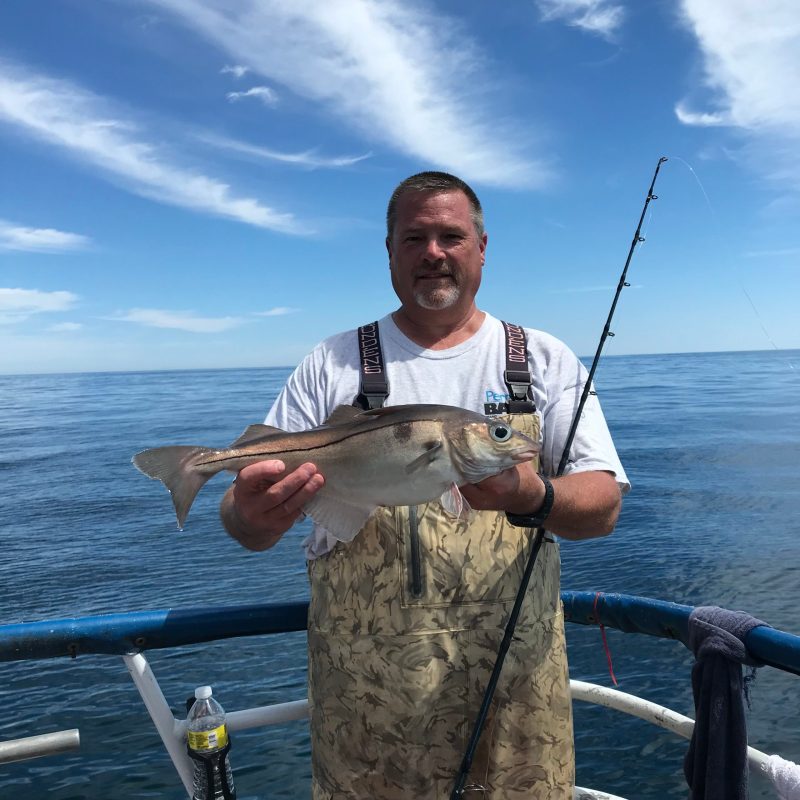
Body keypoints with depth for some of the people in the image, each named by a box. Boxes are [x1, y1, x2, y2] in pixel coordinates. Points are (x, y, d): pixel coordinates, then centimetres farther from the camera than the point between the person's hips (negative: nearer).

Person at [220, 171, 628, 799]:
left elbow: (604, 505, -5)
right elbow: (246, 517, -2)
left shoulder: (545, 361, 4)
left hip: (514, 679, 1)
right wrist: (253, 516, -26)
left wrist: (532, 498, -27)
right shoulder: (332, 366, 2)